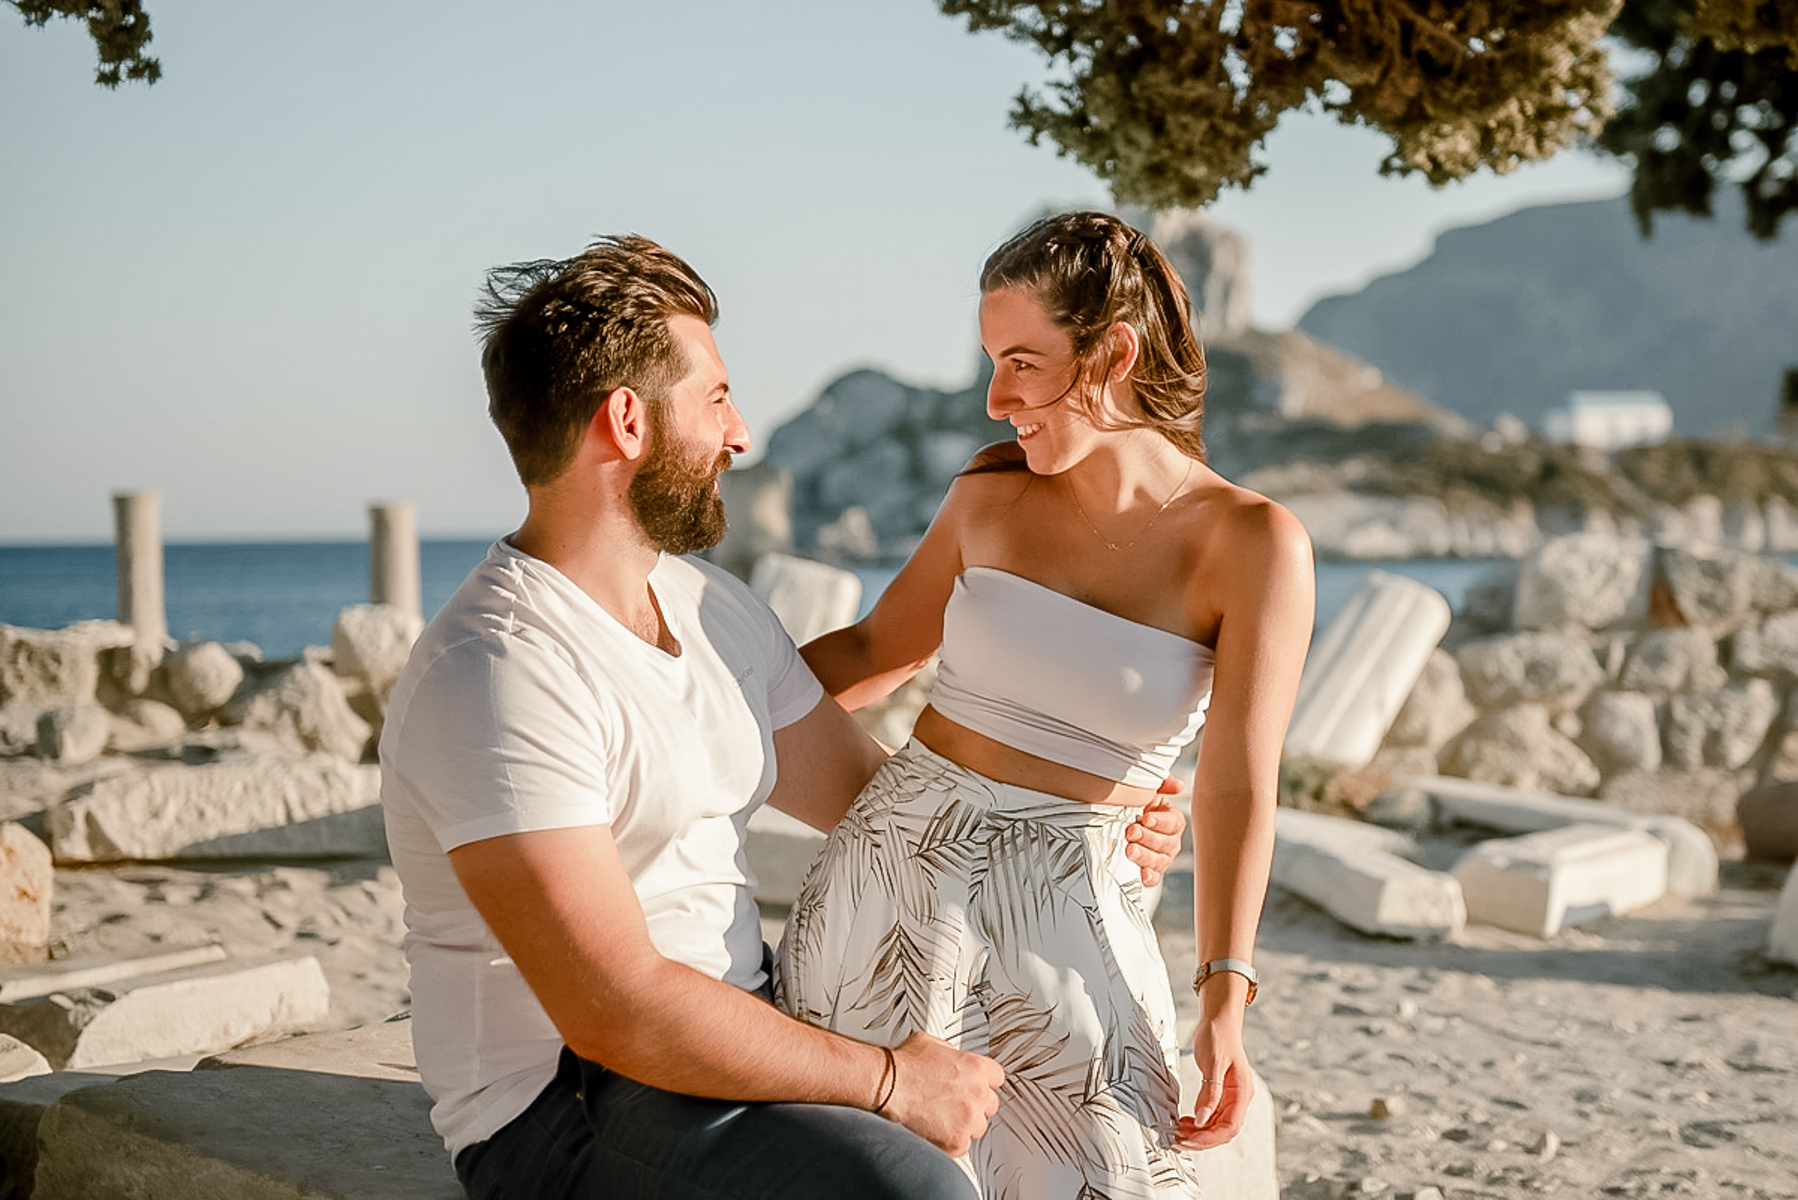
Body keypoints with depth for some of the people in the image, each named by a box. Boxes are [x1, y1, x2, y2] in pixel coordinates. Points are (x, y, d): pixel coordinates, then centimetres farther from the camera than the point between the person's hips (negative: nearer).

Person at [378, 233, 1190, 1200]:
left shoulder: (713, 606, 9)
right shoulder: (496, 675, -22)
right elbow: (616, 1012, -27)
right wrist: (887, 1082, -22)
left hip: (739, 1022, 9)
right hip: (565, 1100, -9)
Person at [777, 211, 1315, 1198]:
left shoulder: (1249, 544, -7)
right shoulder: (994, 494, 5)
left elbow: (1236, 788, -11)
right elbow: (877, 650, 19)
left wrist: (1223, 1008, -17)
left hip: (1062, 913, -3)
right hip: (892, 867, 3)